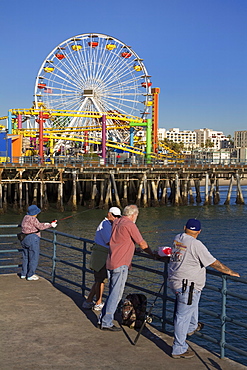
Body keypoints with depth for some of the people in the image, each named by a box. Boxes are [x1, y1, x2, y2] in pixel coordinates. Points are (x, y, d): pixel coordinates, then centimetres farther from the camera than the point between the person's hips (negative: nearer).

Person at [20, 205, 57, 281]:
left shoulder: (26, 217, 12)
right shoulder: (32, 218, -15)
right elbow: (40, 227, -20)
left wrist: (44, 224, 20)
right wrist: (50, 225, -11)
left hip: (24, 239, 9)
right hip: (32, 239, -9)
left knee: (25, 257, 17)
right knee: (33, 258, -1)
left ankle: (23, 274, 24)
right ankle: (30, 275, 1)